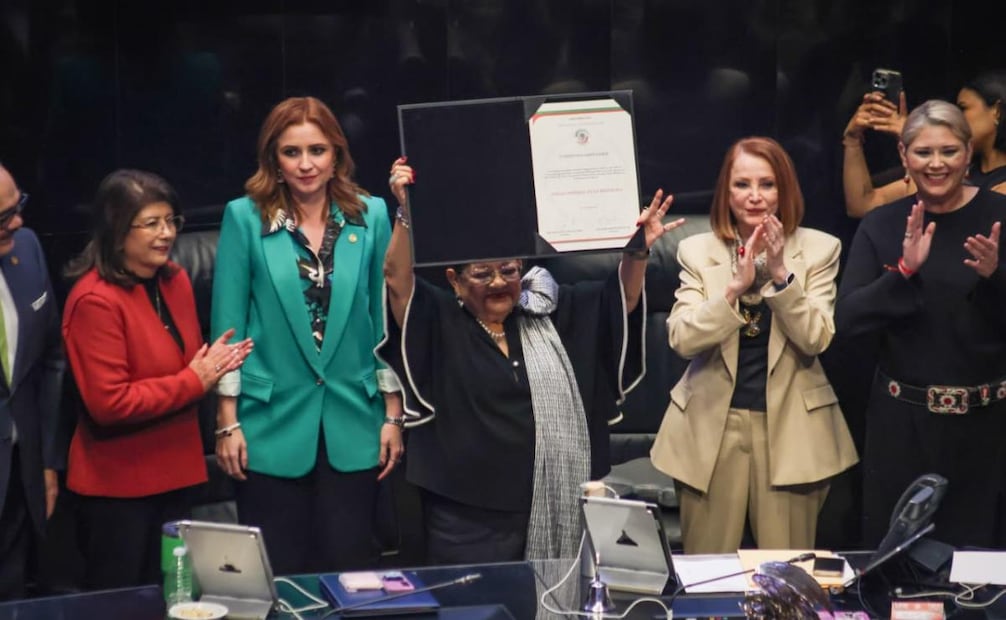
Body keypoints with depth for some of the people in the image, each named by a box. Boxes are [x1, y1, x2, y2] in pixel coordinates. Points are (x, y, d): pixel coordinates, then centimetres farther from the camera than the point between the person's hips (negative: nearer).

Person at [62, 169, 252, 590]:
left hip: (174, 473, 8)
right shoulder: (95, 301, -20)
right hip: (117, 486, -8)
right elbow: (108, 403, -23)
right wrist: (194, 381, -20)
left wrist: (214, 366, -5)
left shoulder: (175, 281, 5)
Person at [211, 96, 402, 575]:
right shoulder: (245, 218, -4)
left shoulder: (370, 216, 2)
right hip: (271, 424, -1)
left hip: (352, 427, 2)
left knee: (350, 571, 7)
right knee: (276, 576, 6)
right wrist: (228, 421, -5)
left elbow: (386, 317, 6)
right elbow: (228, 323, -2)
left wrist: (393, 414, 4)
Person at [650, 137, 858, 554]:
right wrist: (736, 286, -21)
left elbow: (816, 340, -8)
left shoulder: (818, 250, 0)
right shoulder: (697, 251, 2)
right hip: (712, 425, 1)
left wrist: (781, 273, -18)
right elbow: (681, 340, -9)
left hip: (789, 426, 0)